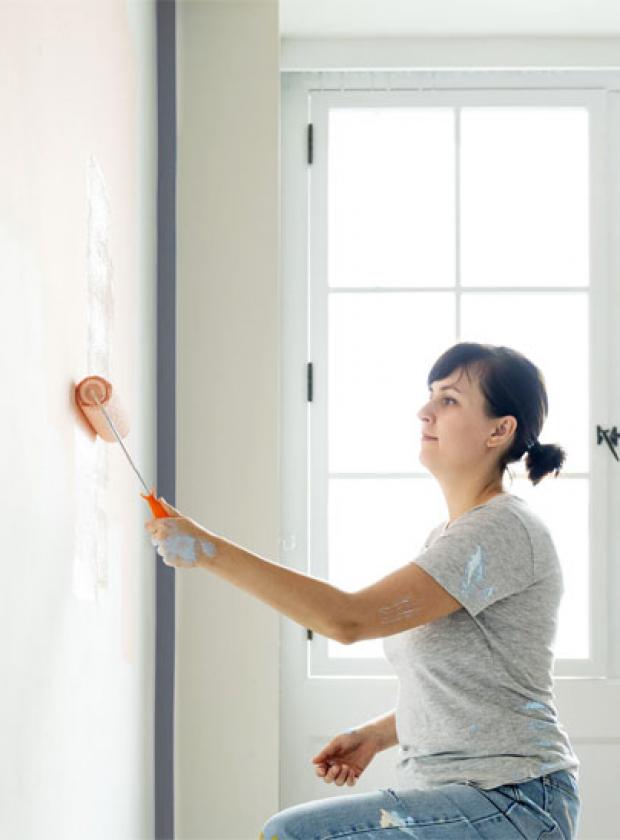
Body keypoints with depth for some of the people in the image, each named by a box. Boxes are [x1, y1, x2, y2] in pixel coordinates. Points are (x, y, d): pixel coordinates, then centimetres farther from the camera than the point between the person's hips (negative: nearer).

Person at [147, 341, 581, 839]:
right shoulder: (447, 536, 16)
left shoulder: (506, 531, -16)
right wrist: (376, 735, 7)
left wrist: (210, 550, -23)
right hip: (449, 792, 10)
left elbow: (350, 619, -24)